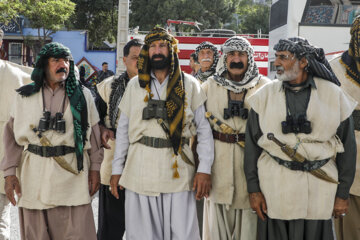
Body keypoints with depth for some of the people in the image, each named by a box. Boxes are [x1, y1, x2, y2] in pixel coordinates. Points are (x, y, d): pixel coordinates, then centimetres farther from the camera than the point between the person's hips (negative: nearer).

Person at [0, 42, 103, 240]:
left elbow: (94, 133, 9)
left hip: (73, 174, -1)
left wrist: (95, 168, 5)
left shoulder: (82, 95, 7)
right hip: (34, 175, 1)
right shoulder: (24, 97, 7)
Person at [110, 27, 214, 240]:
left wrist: (204, 169, -6)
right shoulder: (135, 85, 10)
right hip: (140, 172, 2)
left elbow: (204, 129, 3)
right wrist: (117, 170, 8)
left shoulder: (189, 85, 4)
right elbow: (123, 130, 12)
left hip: (178, 171, -2)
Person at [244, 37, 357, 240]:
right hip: (274, 189, 1)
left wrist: (343, 193, 2)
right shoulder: (265, 95, 3)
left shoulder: (334, 94, 0)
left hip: (318, 189, 0)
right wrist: (253, 189, 0)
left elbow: (347, 147, 4)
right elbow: (252, 145, 4)